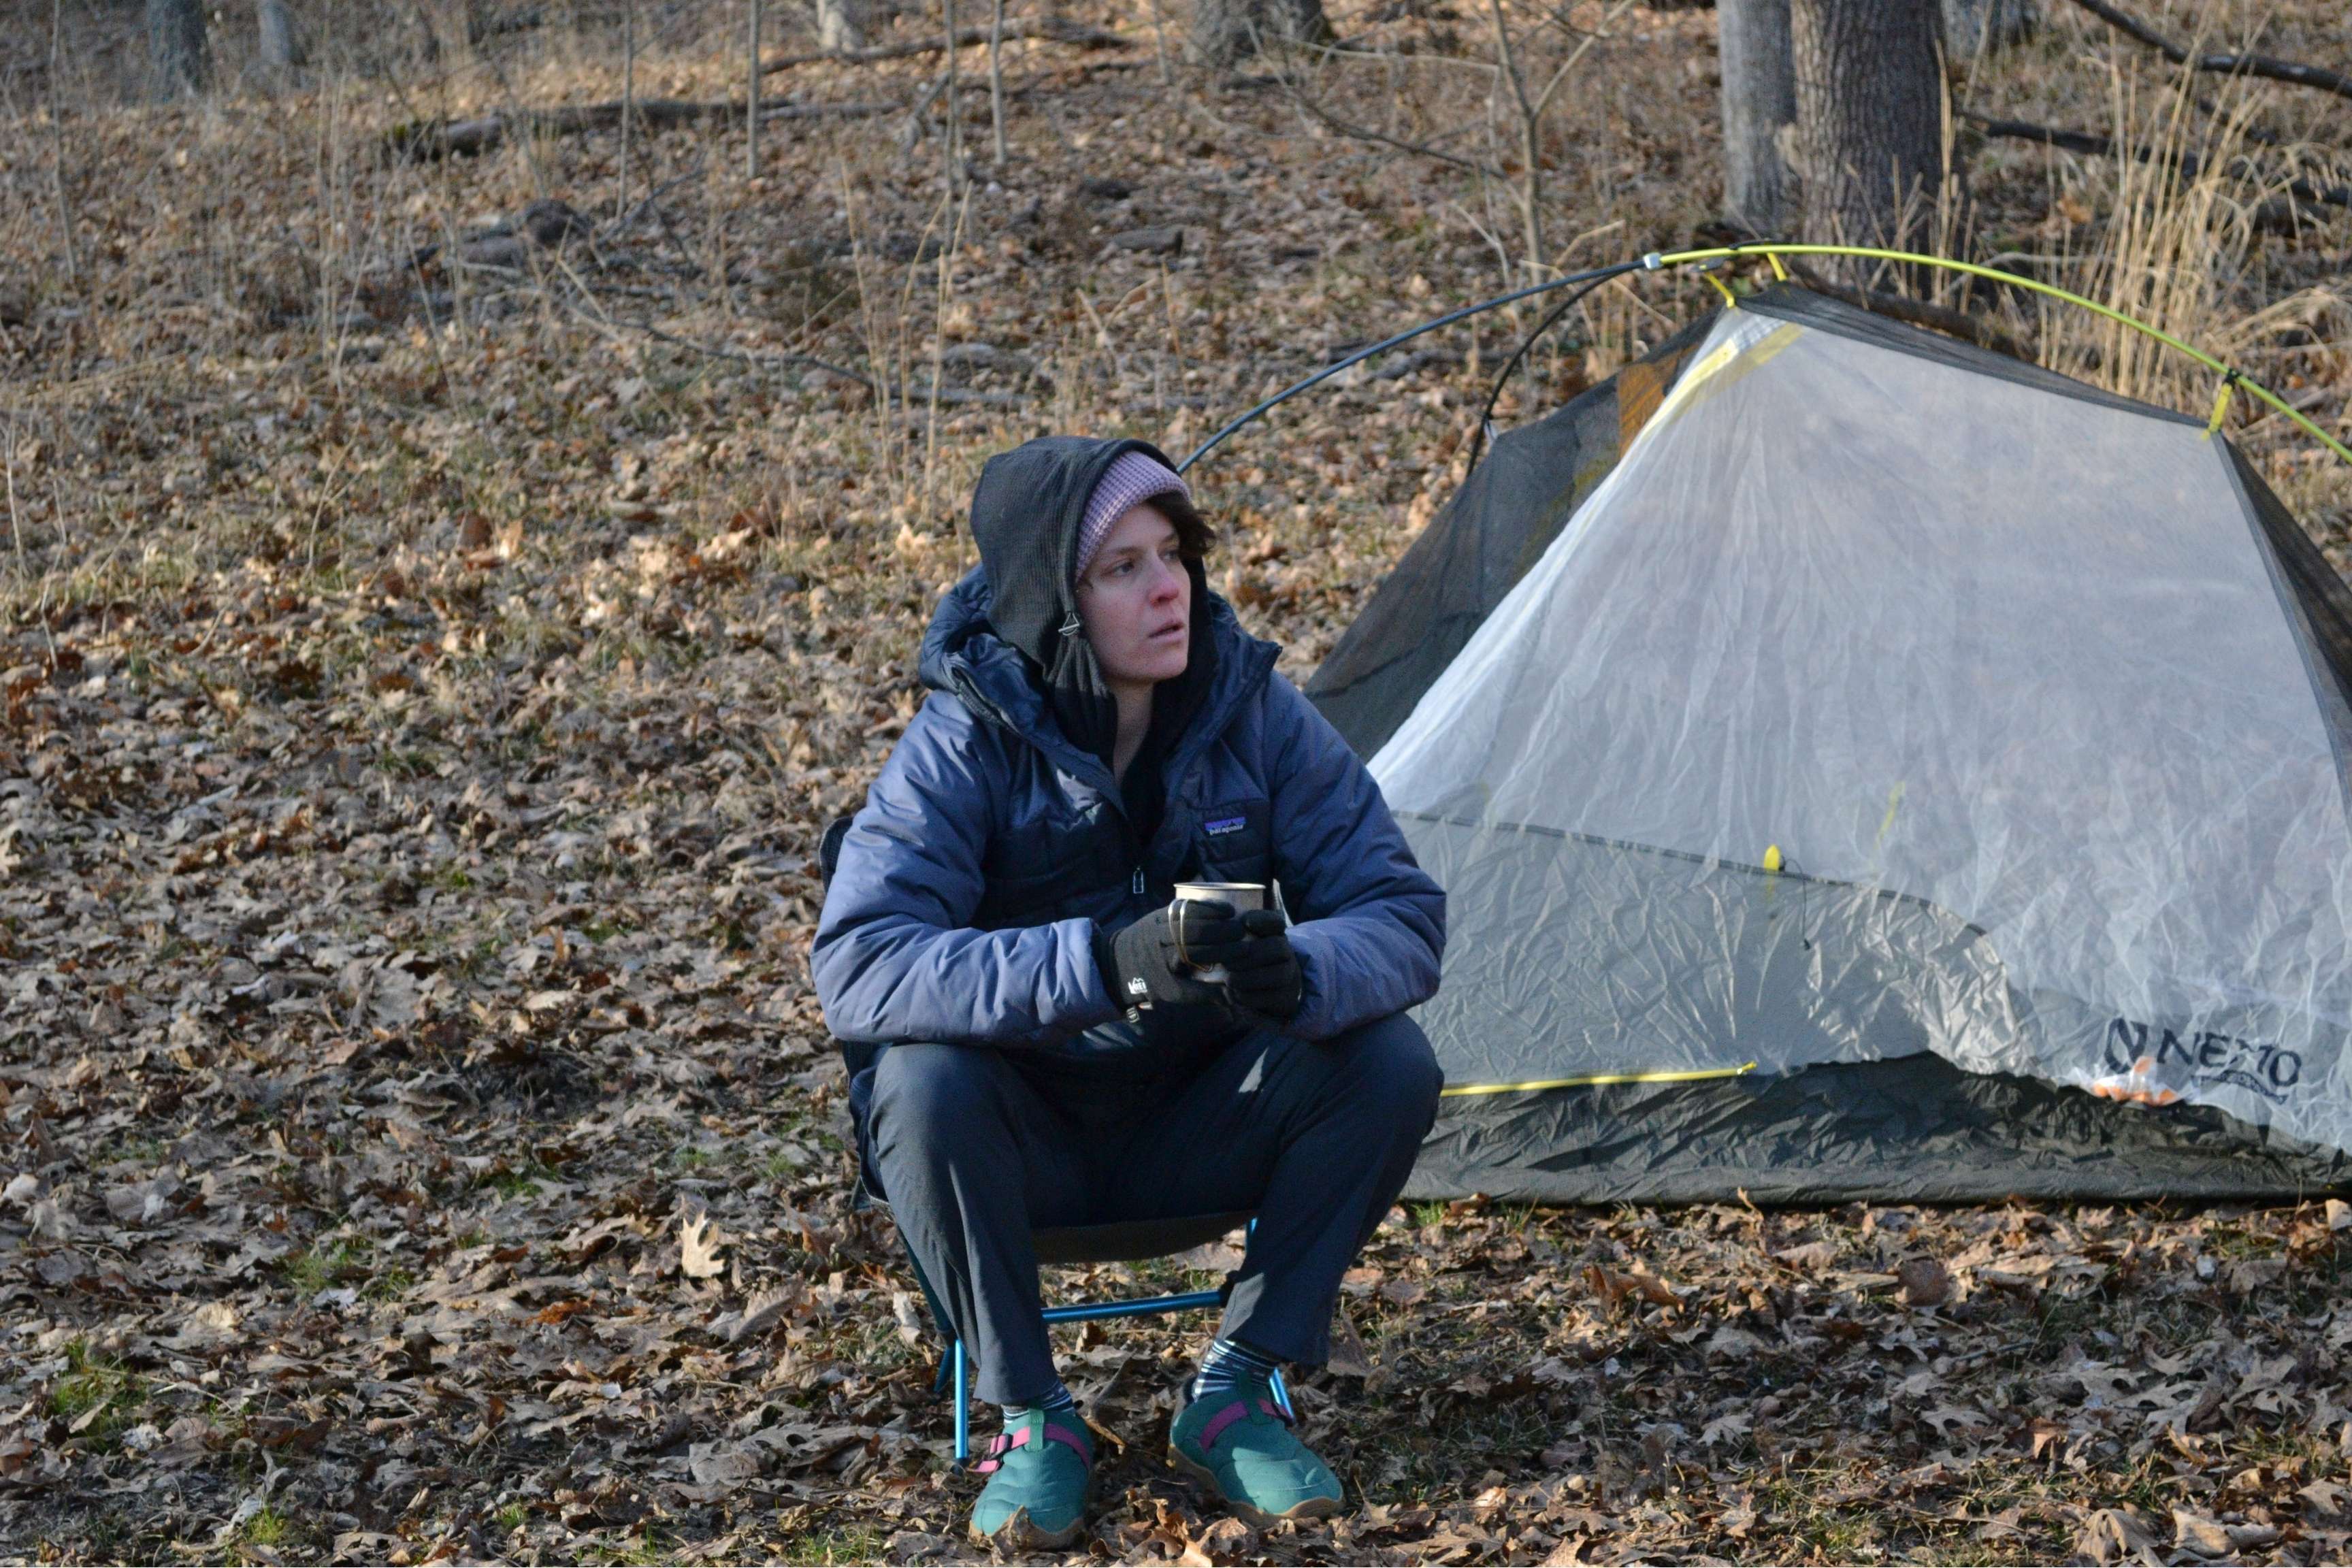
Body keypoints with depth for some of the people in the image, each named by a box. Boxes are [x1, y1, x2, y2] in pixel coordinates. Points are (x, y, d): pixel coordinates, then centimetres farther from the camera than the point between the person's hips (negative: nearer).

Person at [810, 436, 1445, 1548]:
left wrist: (1297, 972, -39)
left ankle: (1231, 1396, -7)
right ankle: (1031, 1415, -13)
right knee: (923, 1082, -34)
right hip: (1026, 1148, -2)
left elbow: (1403, 921, -14)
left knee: (1389, 1064, -22)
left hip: (1197, 1136, 3)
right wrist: (1102, 961, -45)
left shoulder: (1252, 712, -13)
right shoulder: (967, 742, -21)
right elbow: (858, 969, -32)